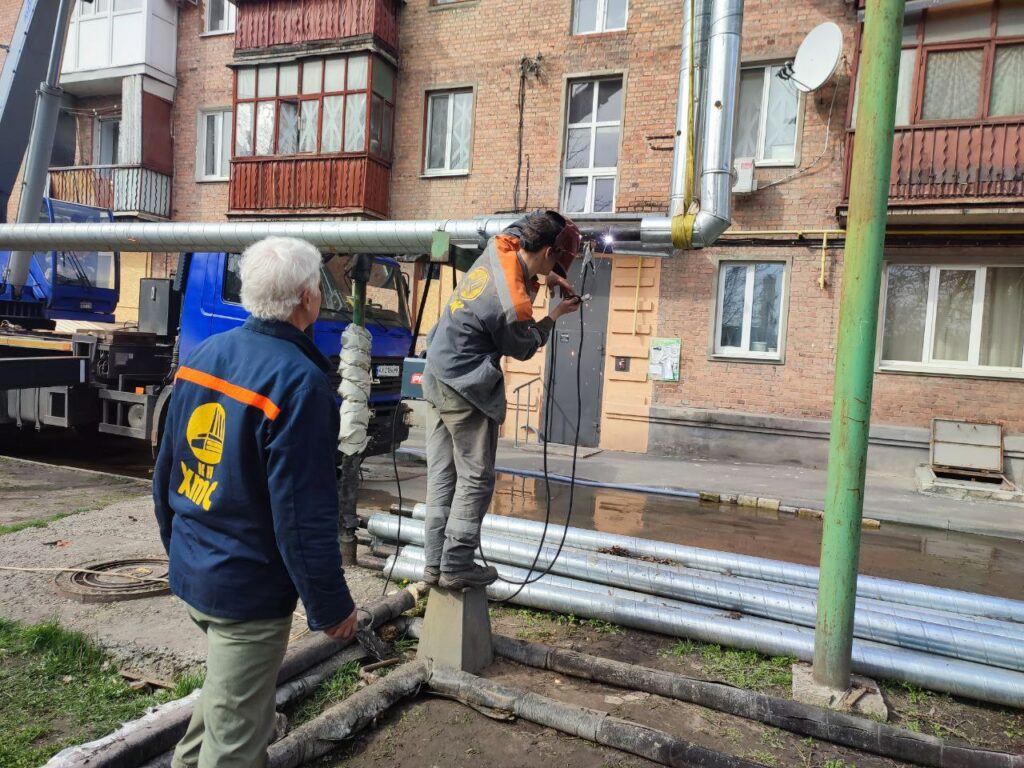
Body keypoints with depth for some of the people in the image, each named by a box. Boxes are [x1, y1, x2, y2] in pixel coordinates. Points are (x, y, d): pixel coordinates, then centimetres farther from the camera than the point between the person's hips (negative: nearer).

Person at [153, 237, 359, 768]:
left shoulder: (203, 355, 1)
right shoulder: (298, 380, -25)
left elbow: (165, 473, 9)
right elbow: (303, 514, -24)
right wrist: (331, 605, -13)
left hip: (191, 573, 8)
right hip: (249, 590, -8)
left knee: (226, 688, 32)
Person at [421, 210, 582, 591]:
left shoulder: (499, 247, -3)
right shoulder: (513, 304, -25)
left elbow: (522, 227, 23)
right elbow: (524, 348, -3)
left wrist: (545, 278, 15)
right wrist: (556, 314, 9)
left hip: (436, 378, 9)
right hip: (466, 390, -9)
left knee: (441, 475, 11)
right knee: (475, 479, 2)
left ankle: (435, 562, 18)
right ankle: (456, 566, 6)